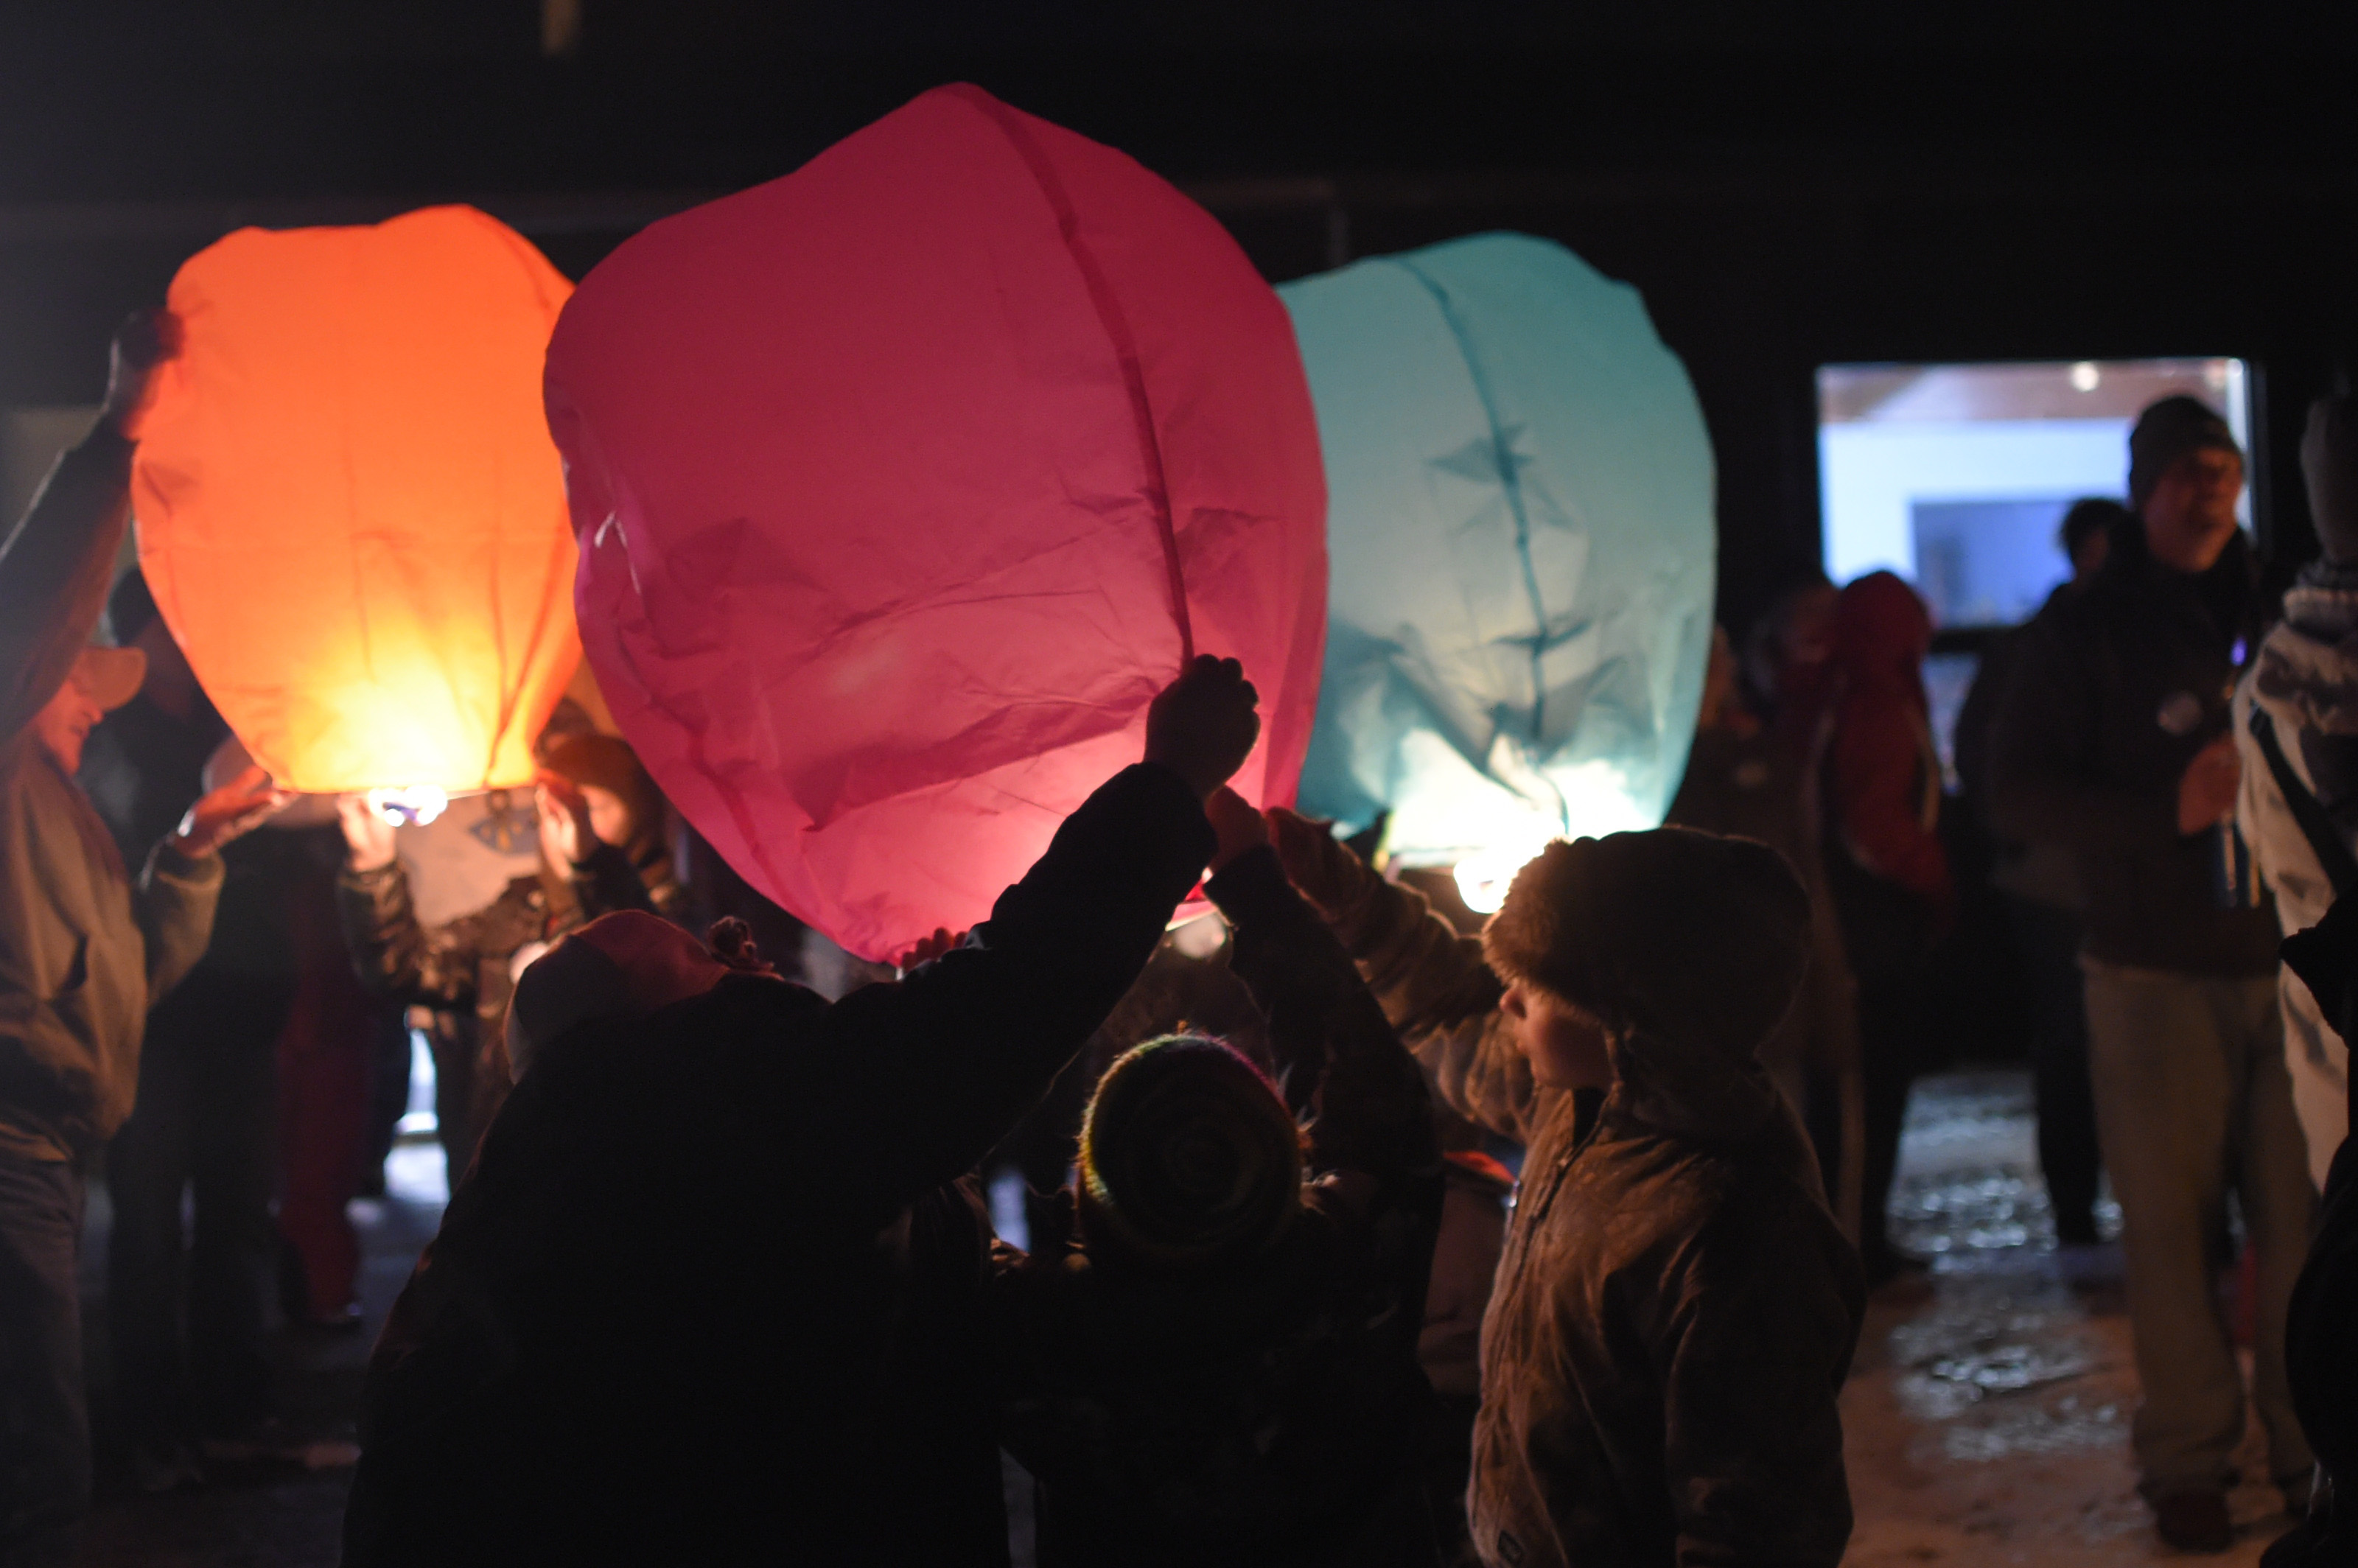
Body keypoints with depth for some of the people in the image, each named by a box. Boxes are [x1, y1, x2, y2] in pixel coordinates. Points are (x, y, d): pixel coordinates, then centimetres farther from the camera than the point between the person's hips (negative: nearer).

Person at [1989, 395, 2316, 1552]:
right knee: (2173, 1224, 0)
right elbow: (2019, 794, -4)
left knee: (2306, 1218, 0)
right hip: (2157, 972, -2)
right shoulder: (2086, 634, 2)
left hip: (2290, 963, 2)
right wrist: (2170, 812, -16)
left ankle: (2312, 1446, 14)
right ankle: (2187, 1462, 12)